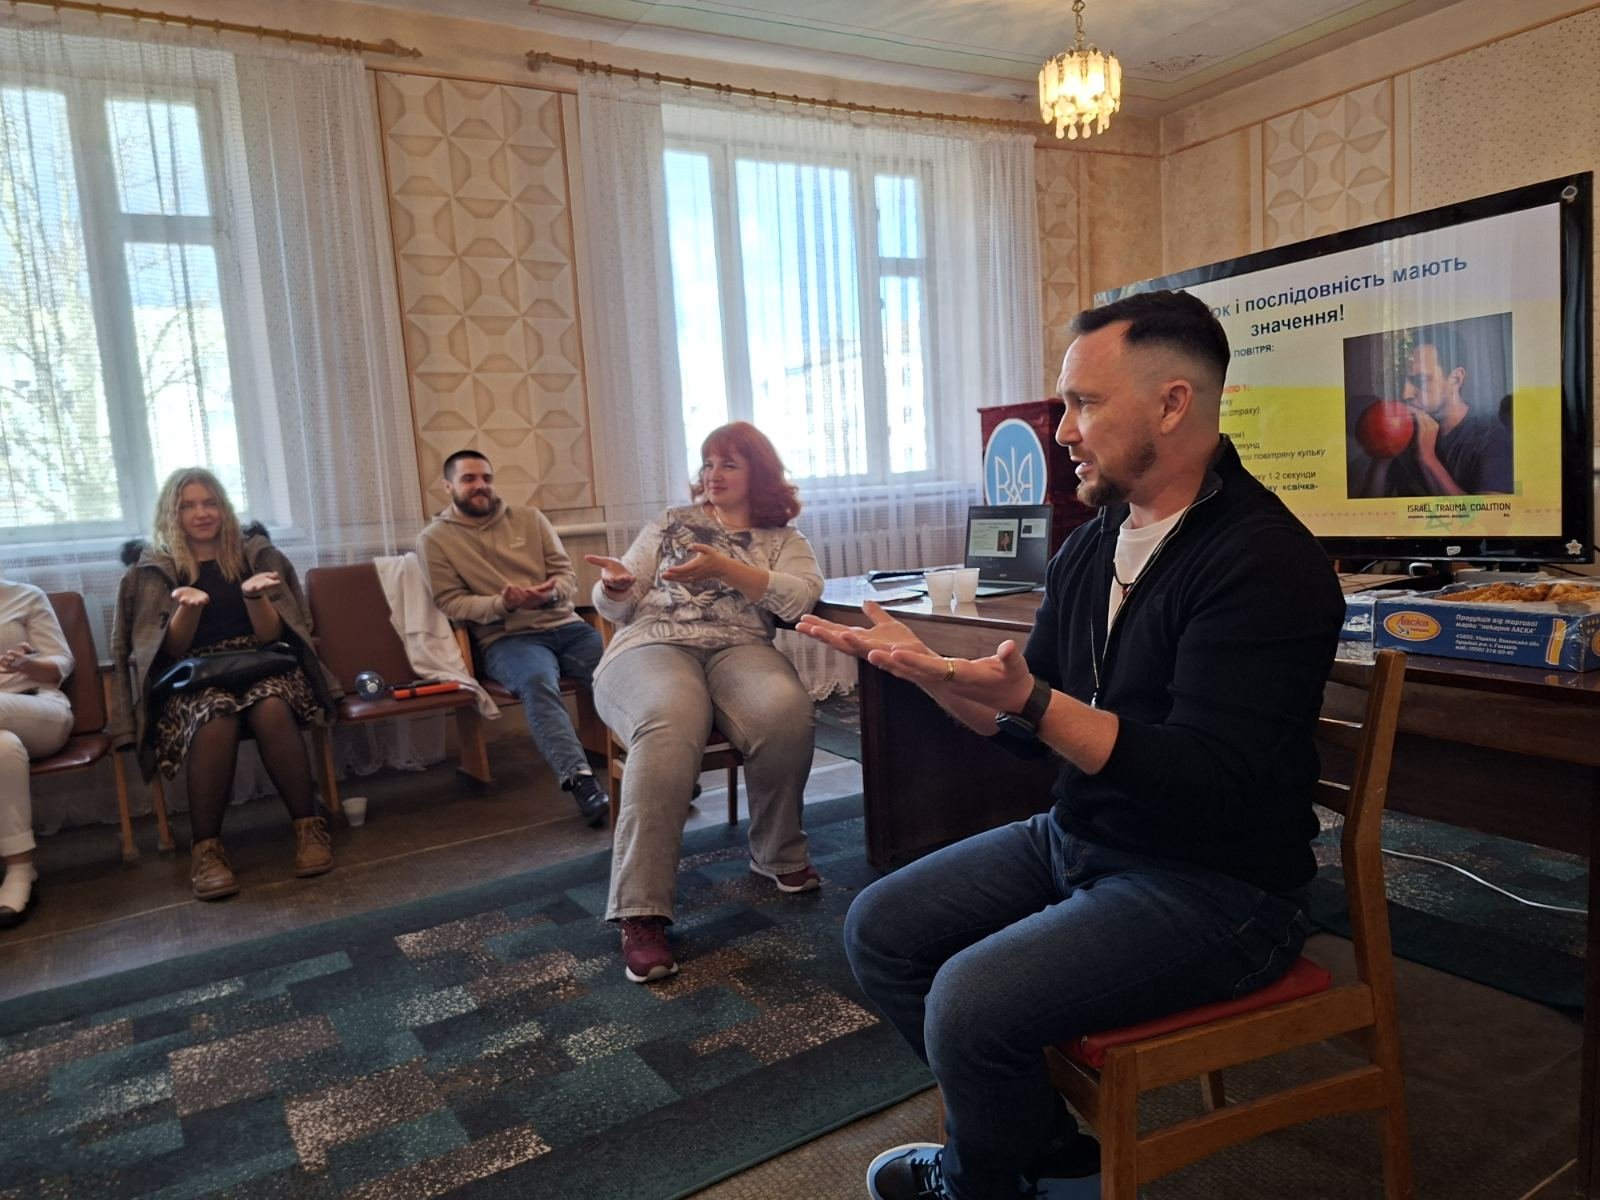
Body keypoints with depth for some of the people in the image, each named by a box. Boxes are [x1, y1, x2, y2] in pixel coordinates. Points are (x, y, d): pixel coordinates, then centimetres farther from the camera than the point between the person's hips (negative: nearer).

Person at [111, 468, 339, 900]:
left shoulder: (255, 553, 11)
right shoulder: (153, 568, 9)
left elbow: (271, 635, 6)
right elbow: (171, 650, 3)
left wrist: (254, 597, -15)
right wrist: (188, 607, -16)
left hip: (260, 666, 1)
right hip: (193, 678, 0)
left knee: (271, 710, -35)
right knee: (215, 719, -36)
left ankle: (308, 825, -25)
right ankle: (206, 846, -26)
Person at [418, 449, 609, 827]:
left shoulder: (530, 519, 17)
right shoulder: (435, 539, 9)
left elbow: (567, 576, 12)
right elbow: (450, 602, 0)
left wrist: (548, 594, -13)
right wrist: (502, 604, -18)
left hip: (564, 625, 4)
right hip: (506, 638, -3)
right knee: (537, 682, -38)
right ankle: (580, 780, -47)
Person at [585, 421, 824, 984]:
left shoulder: (783, 538, 19)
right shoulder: (670, 524, 20)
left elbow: (800, 598, -4)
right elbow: (617, 607, 14)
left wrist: (725, 568, -15)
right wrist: (615, 586, -10)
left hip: (739, 649, 1)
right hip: (653, 645, -1)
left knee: (785, 711, -34)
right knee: (669, 725, -37)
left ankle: (778, 853, -6)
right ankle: (641, 913, -36)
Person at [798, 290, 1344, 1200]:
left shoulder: (1264, 562, -20)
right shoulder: (1090, 549, 5)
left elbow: (1205, 783, -26)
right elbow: (1032, 731, 10)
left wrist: (1031, 699, -35)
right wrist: (922, 665, -3)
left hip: (1212, 881, -8)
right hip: (1076, 839, 8)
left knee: (973, 999, -23)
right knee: (881, 930, 3)